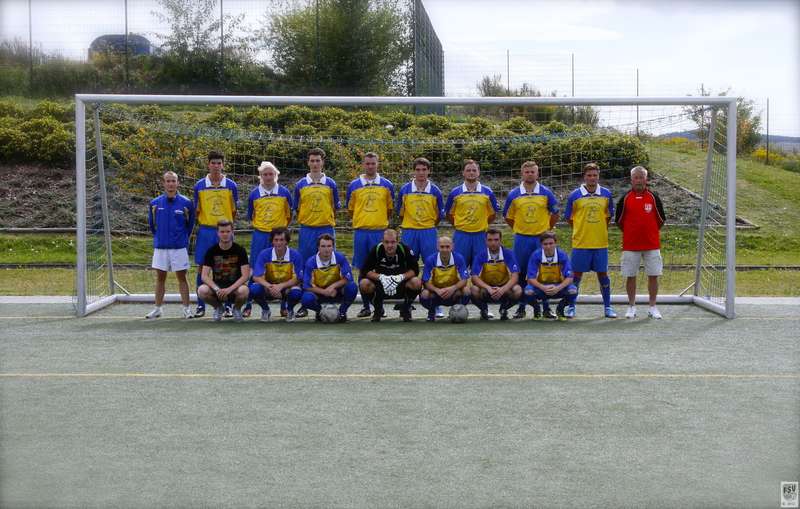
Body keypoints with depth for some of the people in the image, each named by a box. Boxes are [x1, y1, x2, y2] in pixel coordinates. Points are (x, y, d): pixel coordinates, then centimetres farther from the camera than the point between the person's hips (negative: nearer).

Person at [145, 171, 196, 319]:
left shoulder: (186, 203, -4)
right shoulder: (155, 203, 2)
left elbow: (190, 224, 7)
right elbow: (151, 224, 15)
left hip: (179, 247, -2)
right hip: (160, 247, 2)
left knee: (181, 277, 2)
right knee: (160, 277, 9)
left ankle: (187, 308, 6)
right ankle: (157, 308, 17)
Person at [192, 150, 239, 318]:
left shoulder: (231, 185, 2)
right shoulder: (200, 185, 3)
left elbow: (234, 211, 9)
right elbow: (197, 211, 9)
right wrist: (202, 224, 3)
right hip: (205, 230, 1)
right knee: (202, 268, 1)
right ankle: (201, 305, 9)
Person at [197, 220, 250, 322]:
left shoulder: (240, 250, -7)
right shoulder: (211, 251, -3)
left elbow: (245, 276, -13)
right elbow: (204, 276, -9)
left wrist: (229, 289, -26)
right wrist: (217, 289, -26)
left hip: (235, 286, -1)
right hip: (217, 286, 2)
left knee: (244, 290, -36)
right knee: (202, 290, -31)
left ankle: (236, 308, 1)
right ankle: (218, 307, 4)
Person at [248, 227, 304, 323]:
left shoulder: (295, 255, -15)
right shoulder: (264, 254, -13)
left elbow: (296, 279, -13)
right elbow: (257, 277, -16)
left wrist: (280, 286, -29)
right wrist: (270, 287, -35)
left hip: (287, 288, -1)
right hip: (269, 288, 1)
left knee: (296, 293, -35)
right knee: (253, 289, -30)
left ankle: (289, 310, 4)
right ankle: (265, 310, 4)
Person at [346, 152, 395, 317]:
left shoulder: (387, 185, 5)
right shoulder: (354, 185, 6)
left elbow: (390, 209, 13)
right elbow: (350, 209, 13)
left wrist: (381, 222, 11)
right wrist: (362, 221, 10)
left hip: (380, 231, -1)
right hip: (360, 231, 1)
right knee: (363, 270, 5)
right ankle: (366, 306, 12)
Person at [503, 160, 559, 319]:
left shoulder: (546, 193, 3)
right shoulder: (513, 194, 3)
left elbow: (555, 213, 11)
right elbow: (507, 216, 12)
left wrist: (546, 228, 8)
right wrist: (518, 229, 8)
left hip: (541, 238, 0)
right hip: (521, 239, 0)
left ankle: (544, 307, 9)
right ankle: (521, 307, 10)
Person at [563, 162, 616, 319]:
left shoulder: (606, 194, 4)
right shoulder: (574, 195, -2)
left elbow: (609, 216, 16)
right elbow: (568, 218, 7)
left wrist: (600, 230, 11)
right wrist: (580, 231, 7)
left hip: (601, 243, 2)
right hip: (580, 243, -2)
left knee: (603, 274, 7)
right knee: (576, 275, 3)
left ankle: (607, 307, 17)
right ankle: (571, 307, 13)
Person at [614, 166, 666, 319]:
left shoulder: (653, 197, 2)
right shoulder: (625, 198, 1)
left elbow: (661, 220, 10)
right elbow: (618, 221, 9)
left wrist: (650, 232, 11)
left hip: (652, 244, 0)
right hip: (630, 245, 0)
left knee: (653, 276, 2)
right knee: (630, 276, 4)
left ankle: (652, 307, 12)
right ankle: (631, 307, 16)